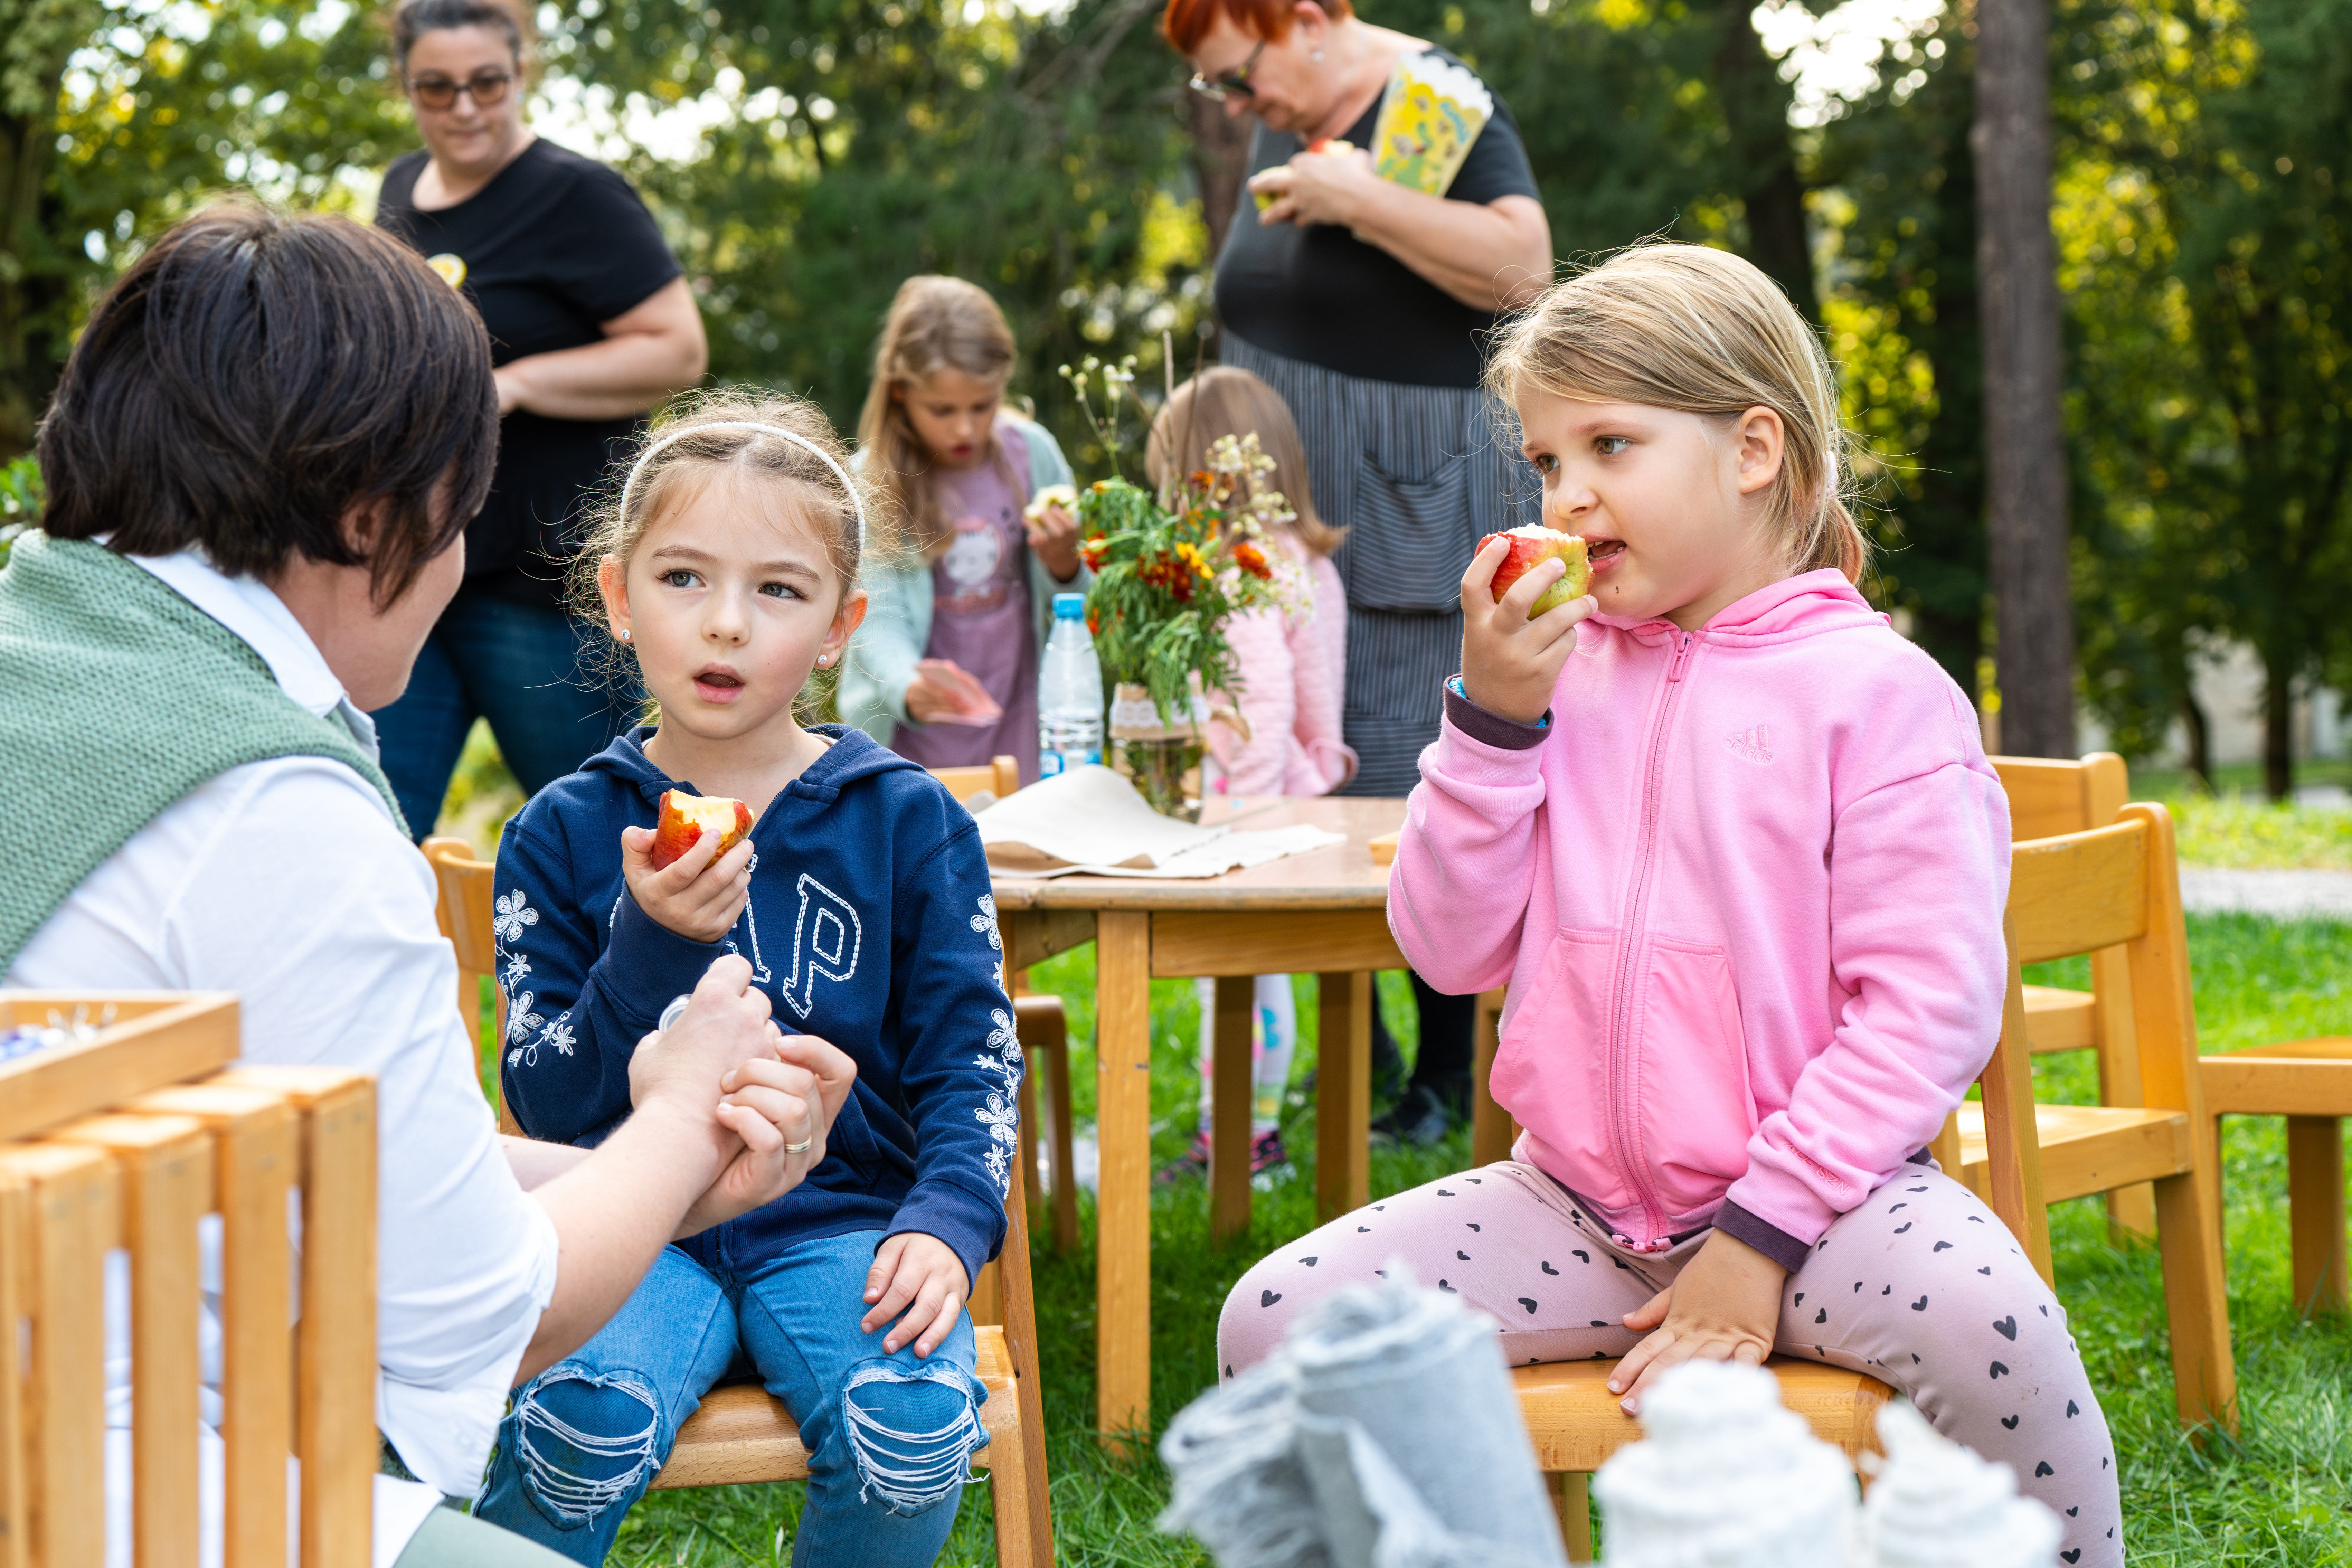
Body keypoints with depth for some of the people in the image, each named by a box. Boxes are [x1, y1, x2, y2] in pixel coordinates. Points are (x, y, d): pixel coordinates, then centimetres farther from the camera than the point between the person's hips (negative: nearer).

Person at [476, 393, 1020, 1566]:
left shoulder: (907, 821, 5)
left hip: (842, 1215, 1)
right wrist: (653, 944, -16)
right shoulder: (565, 832, 4)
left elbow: (971, 1061, 3)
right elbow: (546, 1102, 0)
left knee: (916, 1424, -28)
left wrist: (945, 1222, -15)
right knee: (582, 1417, -31)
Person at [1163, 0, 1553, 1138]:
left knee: (1414, 787, -8)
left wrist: (1357, 199, -23)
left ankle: (1451, 1072, 1)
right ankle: (1351, 1049, 15)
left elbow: (1522, 264, -23)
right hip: (1282, 514, 8)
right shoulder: (1283, 129, 14)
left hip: (1405, 511, -8)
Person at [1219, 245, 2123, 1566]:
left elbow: (1930, 1004, -11)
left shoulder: (1876, 690, -6)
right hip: (1574, 1204, 4)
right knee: (1278, 1322, -13)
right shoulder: (1561, 672, 9)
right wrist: (1491, 718, -7)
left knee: (1991, 1326, -33)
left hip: (1809, 1191, -4)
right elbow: (1451, 950, 4)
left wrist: (1760, 1236, -16)